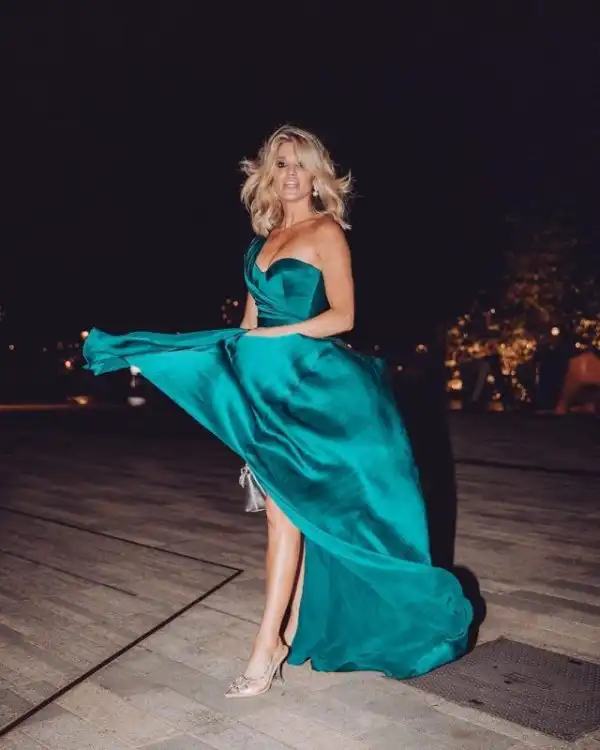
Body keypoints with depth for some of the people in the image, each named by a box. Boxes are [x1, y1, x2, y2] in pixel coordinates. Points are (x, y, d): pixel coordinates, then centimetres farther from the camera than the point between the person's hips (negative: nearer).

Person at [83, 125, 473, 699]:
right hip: (265, 382, 7)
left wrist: (273, 337, -15)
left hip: (307, 382, -7)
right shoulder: (265, 239, 17)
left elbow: (342, 315, -10)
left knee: (284, 509, -9)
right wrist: (238, 352, 9)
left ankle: (267, 648, -5)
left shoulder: (326, 231, -3)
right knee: (292, 508, 10)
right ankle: (296, 625, 20)